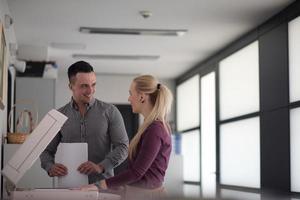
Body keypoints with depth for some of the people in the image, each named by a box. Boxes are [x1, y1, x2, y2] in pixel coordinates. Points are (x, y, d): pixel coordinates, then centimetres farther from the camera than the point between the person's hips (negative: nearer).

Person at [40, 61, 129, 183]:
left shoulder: (110, 112, 6)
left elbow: (123, 147, 2)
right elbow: (47, 151, 14)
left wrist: (101, 167, -13)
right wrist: (51, 167, -8)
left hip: (102, 184, -2)